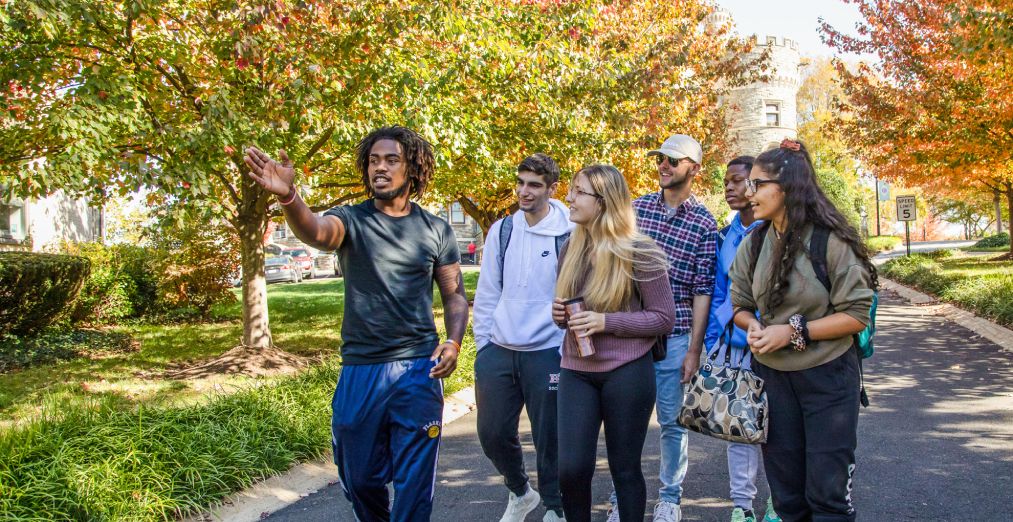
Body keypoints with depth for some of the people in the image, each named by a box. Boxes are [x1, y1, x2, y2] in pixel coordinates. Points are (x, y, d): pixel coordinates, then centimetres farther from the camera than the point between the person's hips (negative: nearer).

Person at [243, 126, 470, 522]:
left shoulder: (436, 230, 4)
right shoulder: (352, 220, -1)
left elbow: (455, 296, 11)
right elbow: (316, 232, -25)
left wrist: (453, 342, -8)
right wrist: (287, 196, -46)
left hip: (418, 370, 0)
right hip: (359, 371, 1)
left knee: (414, 482, 3)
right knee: (360, 478, 15)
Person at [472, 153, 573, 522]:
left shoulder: (569, 235, -7)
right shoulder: (501, 231, 5)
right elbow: (487, 293, 9)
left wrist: (568, 351, -7)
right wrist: (482, 343, 7)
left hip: (546, 353, -4)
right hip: (498, 352, 4)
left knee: (548, 438, 6)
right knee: (493, 433, 9)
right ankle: (519, 492, 36)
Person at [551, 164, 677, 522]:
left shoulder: (639, 252, -10)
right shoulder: (571, 249, 7)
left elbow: (664, 318, -9)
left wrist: (606, 322, -19)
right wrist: (560, 315, -5)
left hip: (627, 371, -4)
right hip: (576, 371, 4)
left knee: (625, 467, 8)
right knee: (571, 468, -1)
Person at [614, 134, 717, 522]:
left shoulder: (704, 224, -3)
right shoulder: (637, 207, 5)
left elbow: (703, 291, -4)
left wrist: (694, 350, -7)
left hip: (674, 337, -2)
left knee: (673, 420, 9)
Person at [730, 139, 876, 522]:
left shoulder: (830, 240, -14)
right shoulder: (752, 245, 1)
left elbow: (856, 315, -13)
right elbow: (740, 307, 9)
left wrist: (794, 331, -21)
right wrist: (753, 326, -13)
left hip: (827, 376, -5)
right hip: (771, 374, 5)